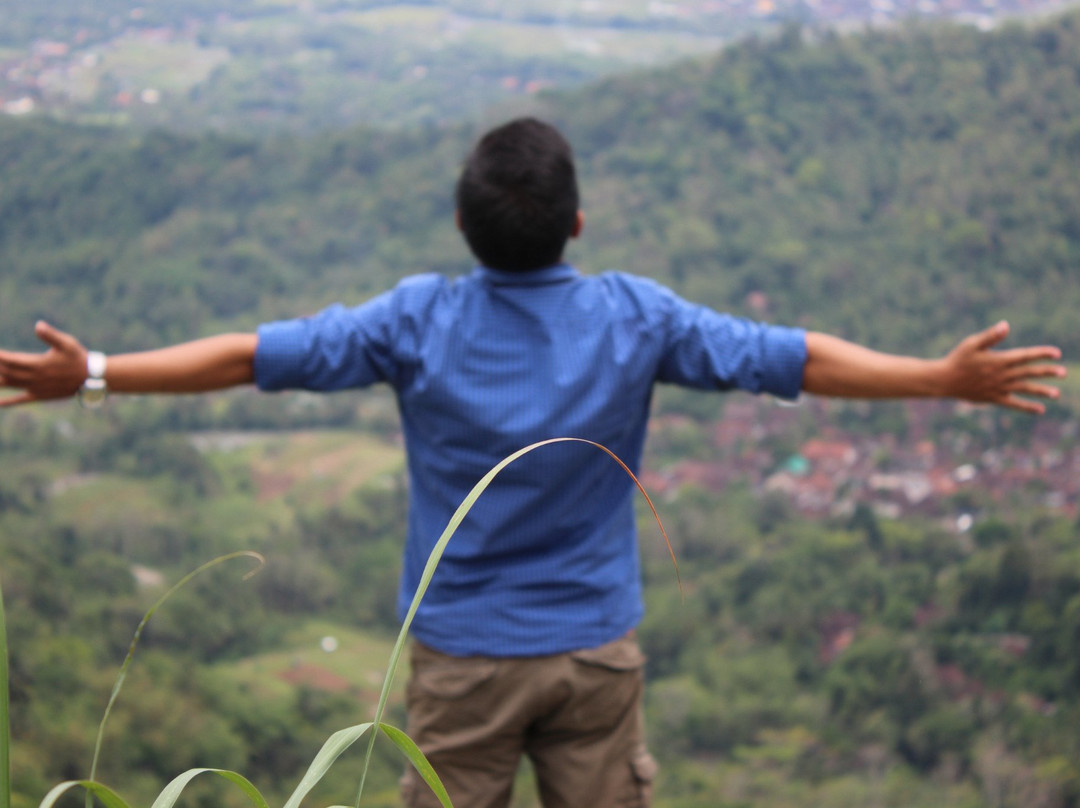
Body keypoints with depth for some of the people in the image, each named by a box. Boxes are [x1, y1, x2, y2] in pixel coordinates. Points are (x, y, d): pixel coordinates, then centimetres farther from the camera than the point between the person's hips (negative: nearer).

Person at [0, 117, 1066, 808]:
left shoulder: (419, 320, -10)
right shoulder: (637, 318, -7)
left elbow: (249, 355, -9)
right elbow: (798, 359, -4)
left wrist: (92, 374, -3)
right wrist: (948, 380, 4)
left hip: (460, 656, -1)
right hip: (597, 652, 1)